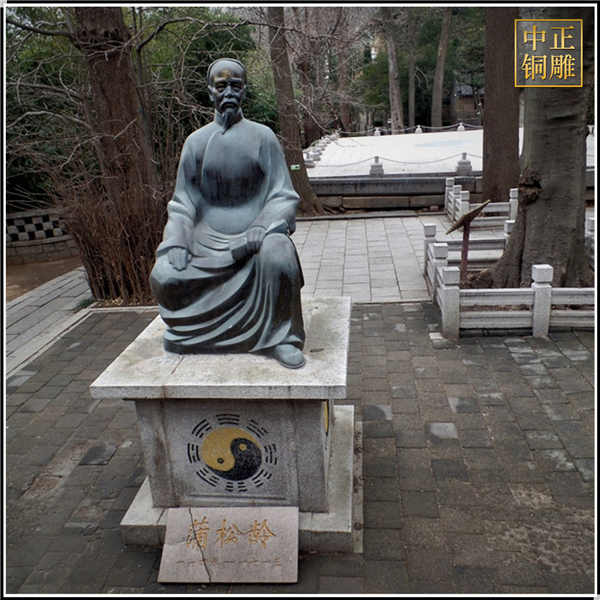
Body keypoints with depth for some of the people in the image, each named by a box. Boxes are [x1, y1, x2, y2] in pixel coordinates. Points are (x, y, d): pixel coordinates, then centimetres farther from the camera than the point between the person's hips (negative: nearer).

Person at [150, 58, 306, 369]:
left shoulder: (262, 137, 3)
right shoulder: (197, 141, 8)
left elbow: (283, 196, 0)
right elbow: (183, 202, 8)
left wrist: (262, 227, -20)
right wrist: (177, 241, -9)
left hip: (256, 232, -2)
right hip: (207, 238, 2)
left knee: (278, 258, -36)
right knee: (164, 277, -22)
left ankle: (279, 336, -15)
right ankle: (193, 322, 12)